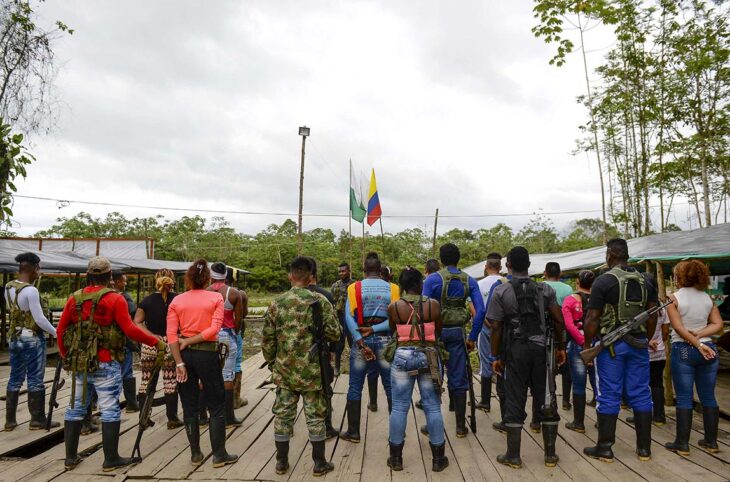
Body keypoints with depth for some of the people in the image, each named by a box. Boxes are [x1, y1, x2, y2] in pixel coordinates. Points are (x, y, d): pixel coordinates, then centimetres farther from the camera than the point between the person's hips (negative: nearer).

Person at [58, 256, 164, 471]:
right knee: (110, 410, 2)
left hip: (79, 363, 6)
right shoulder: (115, 299, -12)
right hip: (105, 364, -6)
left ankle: (71, 457, 24)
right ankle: (111, 459, 7)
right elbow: (130, 329, -17)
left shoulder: (74, 299, 5)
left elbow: (61, 329, 9)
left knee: (76, 408, 16)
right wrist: (156, 342, -8)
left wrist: (66, 356, 22)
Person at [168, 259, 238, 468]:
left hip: (185, 355, 3)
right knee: (217, 406, 9)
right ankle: (219, 455, 13)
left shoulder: (177, 301, 1)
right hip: (207, 354, -2)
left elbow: (171, 335, -6)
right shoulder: (216, 298, -4)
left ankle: (195, 454, 23)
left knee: (190, 407, 13)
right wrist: (190, 341, -8)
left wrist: (179, 363, -6)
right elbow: (215, 328, -15)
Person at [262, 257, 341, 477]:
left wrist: (272, 363, 14)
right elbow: (334, 333, -9)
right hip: (312, 371, -2)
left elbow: (267, 339, 1)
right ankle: (319, 463, 19)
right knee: (315, 416, 9)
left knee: (283, 415, 13)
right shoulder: (320, 301, -9)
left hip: (284, 370, 2)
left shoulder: (276, 303, -2)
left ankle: (281, 462, 24)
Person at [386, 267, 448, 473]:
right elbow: (438, 331, 9)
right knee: (433, 407, 8)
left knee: (399, 407, 7)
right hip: (429, 357, 0)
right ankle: (438, 458, 17)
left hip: (403, 357, 0)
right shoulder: (433, 304, -5)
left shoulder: (394, 307, -5)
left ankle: (396, 458, 16)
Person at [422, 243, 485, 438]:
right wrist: (473, 337, 2)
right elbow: (480, 311, -3)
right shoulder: (469, 281, 2)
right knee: (458, 381, 10)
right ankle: (460, 426, 16)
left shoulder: (433, 279, -7)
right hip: (457, 332, 2)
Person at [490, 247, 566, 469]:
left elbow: (496, 327, -6)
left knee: (515, 402, 5)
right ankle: (550, 454, 21)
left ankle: (513, 456, 13)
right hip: (541, 349, 2)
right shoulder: (545, 289, 3)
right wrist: (560, 348, 14)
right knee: (546, 399, 11)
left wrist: (496, 356, 2)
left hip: (515, 350, -2)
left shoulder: (501, 291, -4)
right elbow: (558, 320, 2)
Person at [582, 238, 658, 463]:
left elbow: (592, 318, -13)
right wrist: (645, 340, 19)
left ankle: (605, 448, 11)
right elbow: (652, 316, 9)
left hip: (611, 344, -5)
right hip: (638, 343, 5)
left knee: (609, 396, 2)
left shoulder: (604, 281, -11)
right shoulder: (646, 281, 6)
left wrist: (587, 345, -3)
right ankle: (644, 448, 20)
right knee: (641, 395, 12)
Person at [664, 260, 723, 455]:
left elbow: (678, 327, -16)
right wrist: (698, 334, -8)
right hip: (708, 349, 4)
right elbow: (718, 325, 0)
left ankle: (682, 444, 7)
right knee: (708, 397, 13)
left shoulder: (674, 298, -8)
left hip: (683, 350, -4)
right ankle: (711, 442, 22)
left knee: (684, 398, 1)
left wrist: (697, 344, -14)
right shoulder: (707, 298, 6)